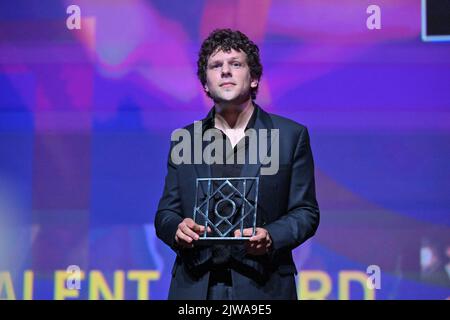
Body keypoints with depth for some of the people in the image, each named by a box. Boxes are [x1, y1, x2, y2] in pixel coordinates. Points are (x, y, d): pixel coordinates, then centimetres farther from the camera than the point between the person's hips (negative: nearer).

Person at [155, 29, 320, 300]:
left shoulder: (291, 136, 4)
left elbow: (305, 212, 3)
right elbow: (166, 213, 12)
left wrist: (270, 237, -16)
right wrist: (177, 229, -11)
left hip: (263, 287, -2)